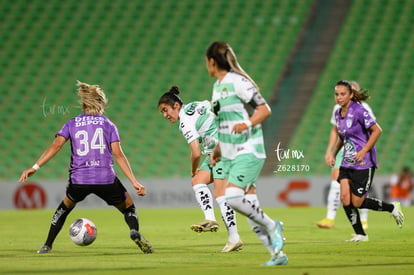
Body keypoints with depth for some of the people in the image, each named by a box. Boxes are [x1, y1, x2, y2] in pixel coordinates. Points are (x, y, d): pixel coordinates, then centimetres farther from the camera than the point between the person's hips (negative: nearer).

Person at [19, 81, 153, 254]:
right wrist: (134, 182, -3)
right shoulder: (108, 125, 10)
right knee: (129, 208, 17)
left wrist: (35, 168, -7)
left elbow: (56, 146, -2)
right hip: (106, 179, -2)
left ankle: (47, 245, 26)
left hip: (79, 180, 2)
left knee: (65, 207, 31)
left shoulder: (71, 124, 13)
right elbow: (118, 154, 0)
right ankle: (135, 232, -16)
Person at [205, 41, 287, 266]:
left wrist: (247, 124, -30)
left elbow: (264, 109, -14)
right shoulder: (218, 86, 15)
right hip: (229, 155, 9)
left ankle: (271, 226, -1)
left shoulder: (238, 82, -12)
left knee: (233, 198, -22)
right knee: (248, 204, 3)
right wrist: (218, 149, 22)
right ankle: (277, 253, 7)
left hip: (248, 152, -9)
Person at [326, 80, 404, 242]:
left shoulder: (359, 111, -15)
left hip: (363, 163, -7)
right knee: (345, 197, -8)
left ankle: (392, 208, 17)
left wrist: (364, 151, -20)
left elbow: (377, 130, -16)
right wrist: (334, 154, 13)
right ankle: (360, 234, 4)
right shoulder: (338, 113, 8)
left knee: (357, 202, -7)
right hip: (347, 163, 7)